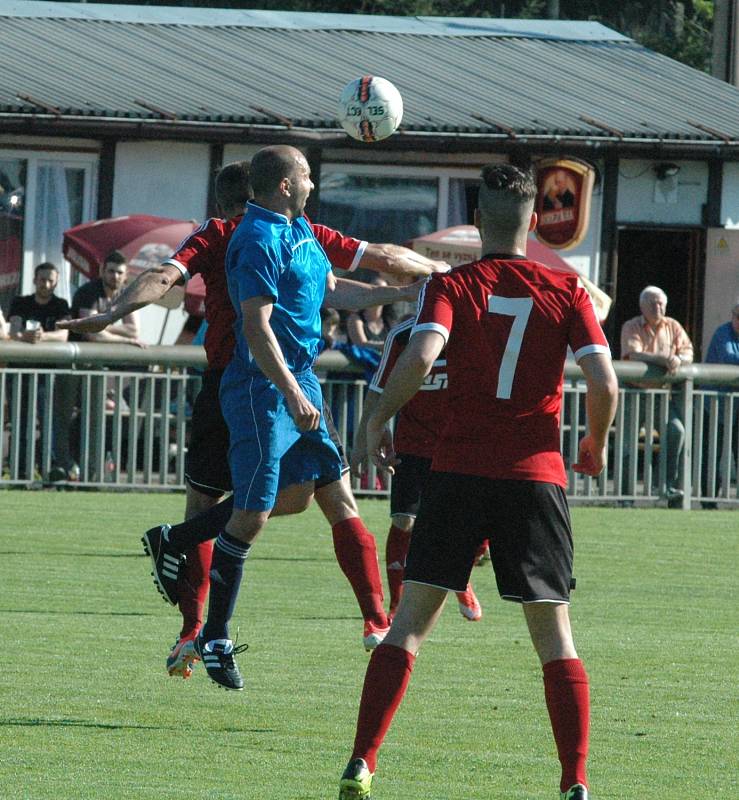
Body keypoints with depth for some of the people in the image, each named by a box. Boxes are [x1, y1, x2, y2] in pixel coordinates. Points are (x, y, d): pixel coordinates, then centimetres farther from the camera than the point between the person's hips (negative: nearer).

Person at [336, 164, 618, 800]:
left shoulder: (451, 286, 0)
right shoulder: (566, 292, 3)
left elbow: (421, 354, -17)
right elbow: (604, 383, -5)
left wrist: (378, 421, -3)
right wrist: (596, 444, 14)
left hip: (458, 472, 0)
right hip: (536, 475, 0)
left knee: (412, 620, 6)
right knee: (554, 633, 5)